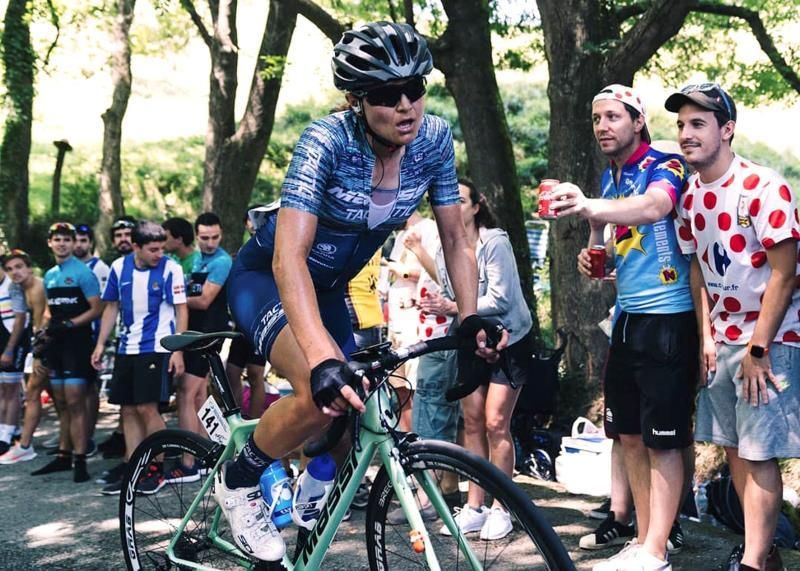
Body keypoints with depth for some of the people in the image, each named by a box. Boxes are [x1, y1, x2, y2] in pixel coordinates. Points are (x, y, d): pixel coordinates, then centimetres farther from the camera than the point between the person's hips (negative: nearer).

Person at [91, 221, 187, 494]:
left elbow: (181, 310, -7)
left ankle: (156, 469, 4)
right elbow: (111, 307, 12)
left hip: (156, 348, -5)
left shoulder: (170, 269, -9)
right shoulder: (119, 267, 3)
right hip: (127, 348, 5)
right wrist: (100, 344, 10)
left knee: (146, 408, -9)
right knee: (128, 410, 8)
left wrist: (178, 350, -13)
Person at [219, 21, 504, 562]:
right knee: (324, 392, -29)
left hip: (329, 287, 6)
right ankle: (239, 481, -2)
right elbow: (289, 258, -41)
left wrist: (472, 319, -18)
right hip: (267, 277, -6)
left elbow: (456, 238, -6)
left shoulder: (434, 139, -17)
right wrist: (322, 360, -52)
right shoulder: (328, 140, -32)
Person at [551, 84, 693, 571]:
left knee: (663, 441, -2)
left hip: (668, 318, -8)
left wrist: (589, 208, -51)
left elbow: (654, 206, -33)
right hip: (628, 316, 8)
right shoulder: (609, 179, 12)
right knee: (630, 435, 11)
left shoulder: (664, 164, -10)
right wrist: (592, 255, 3)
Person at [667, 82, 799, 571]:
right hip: (722, 339, 7)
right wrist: (707, 338, 5)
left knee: (758, 453, -6)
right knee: (733, 447, 11)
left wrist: (757, 349, -16)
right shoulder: (691, 196, 5)